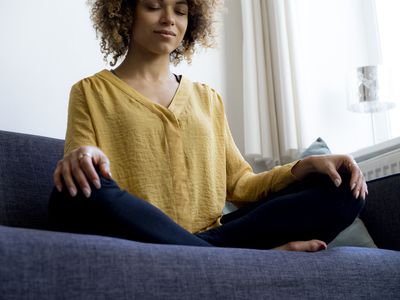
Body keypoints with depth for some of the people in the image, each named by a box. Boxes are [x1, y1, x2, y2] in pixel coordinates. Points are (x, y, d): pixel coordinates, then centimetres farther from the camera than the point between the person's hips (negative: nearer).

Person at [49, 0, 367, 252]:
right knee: (81, 195, -36)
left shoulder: (208, 99, 20)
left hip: (212, 235, 3)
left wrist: (305, 166, -2)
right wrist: (80, 159, -25)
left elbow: (238, 183, 14)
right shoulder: (91, 92, 10)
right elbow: (83, 182, -1)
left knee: (341, 188, -11)